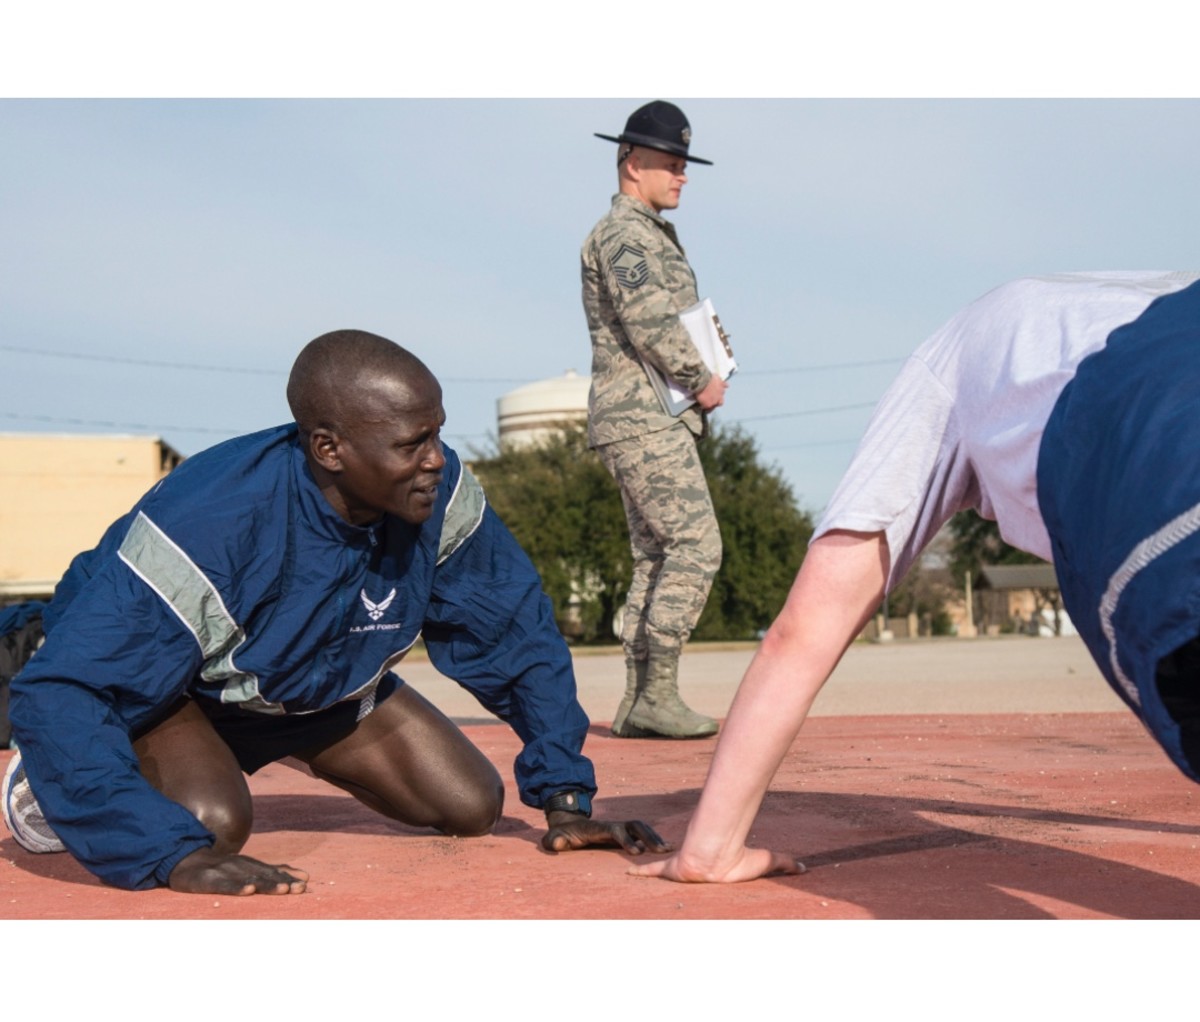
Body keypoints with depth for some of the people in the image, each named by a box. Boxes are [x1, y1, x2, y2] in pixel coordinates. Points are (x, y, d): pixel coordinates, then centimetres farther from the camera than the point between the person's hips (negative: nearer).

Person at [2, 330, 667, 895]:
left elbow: (517, 635, -10)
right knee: (212, 821, -34)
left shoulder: (442, 495, -24)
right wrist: (176, 855, -51)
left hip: (325, 684, 6)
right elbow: (60, 695, -41)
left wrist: (565, 799, -14)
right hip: (170, 687, -6)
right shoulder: (210, 523, -39)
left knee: (471, 807, -4)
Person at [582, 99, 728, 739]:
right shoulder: (623, 232, -9)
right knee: (695, 546, -14)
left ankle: (637, 703, 9)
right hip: (644, 418, -10)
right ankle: (657, 693, -13)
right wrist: (701, 380, -12)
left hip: (655, 420, 10)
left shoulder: (651, 236, 24)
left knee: (655, 558, 8)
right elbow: (649, 320, -22)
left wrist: (701, 380, 6)